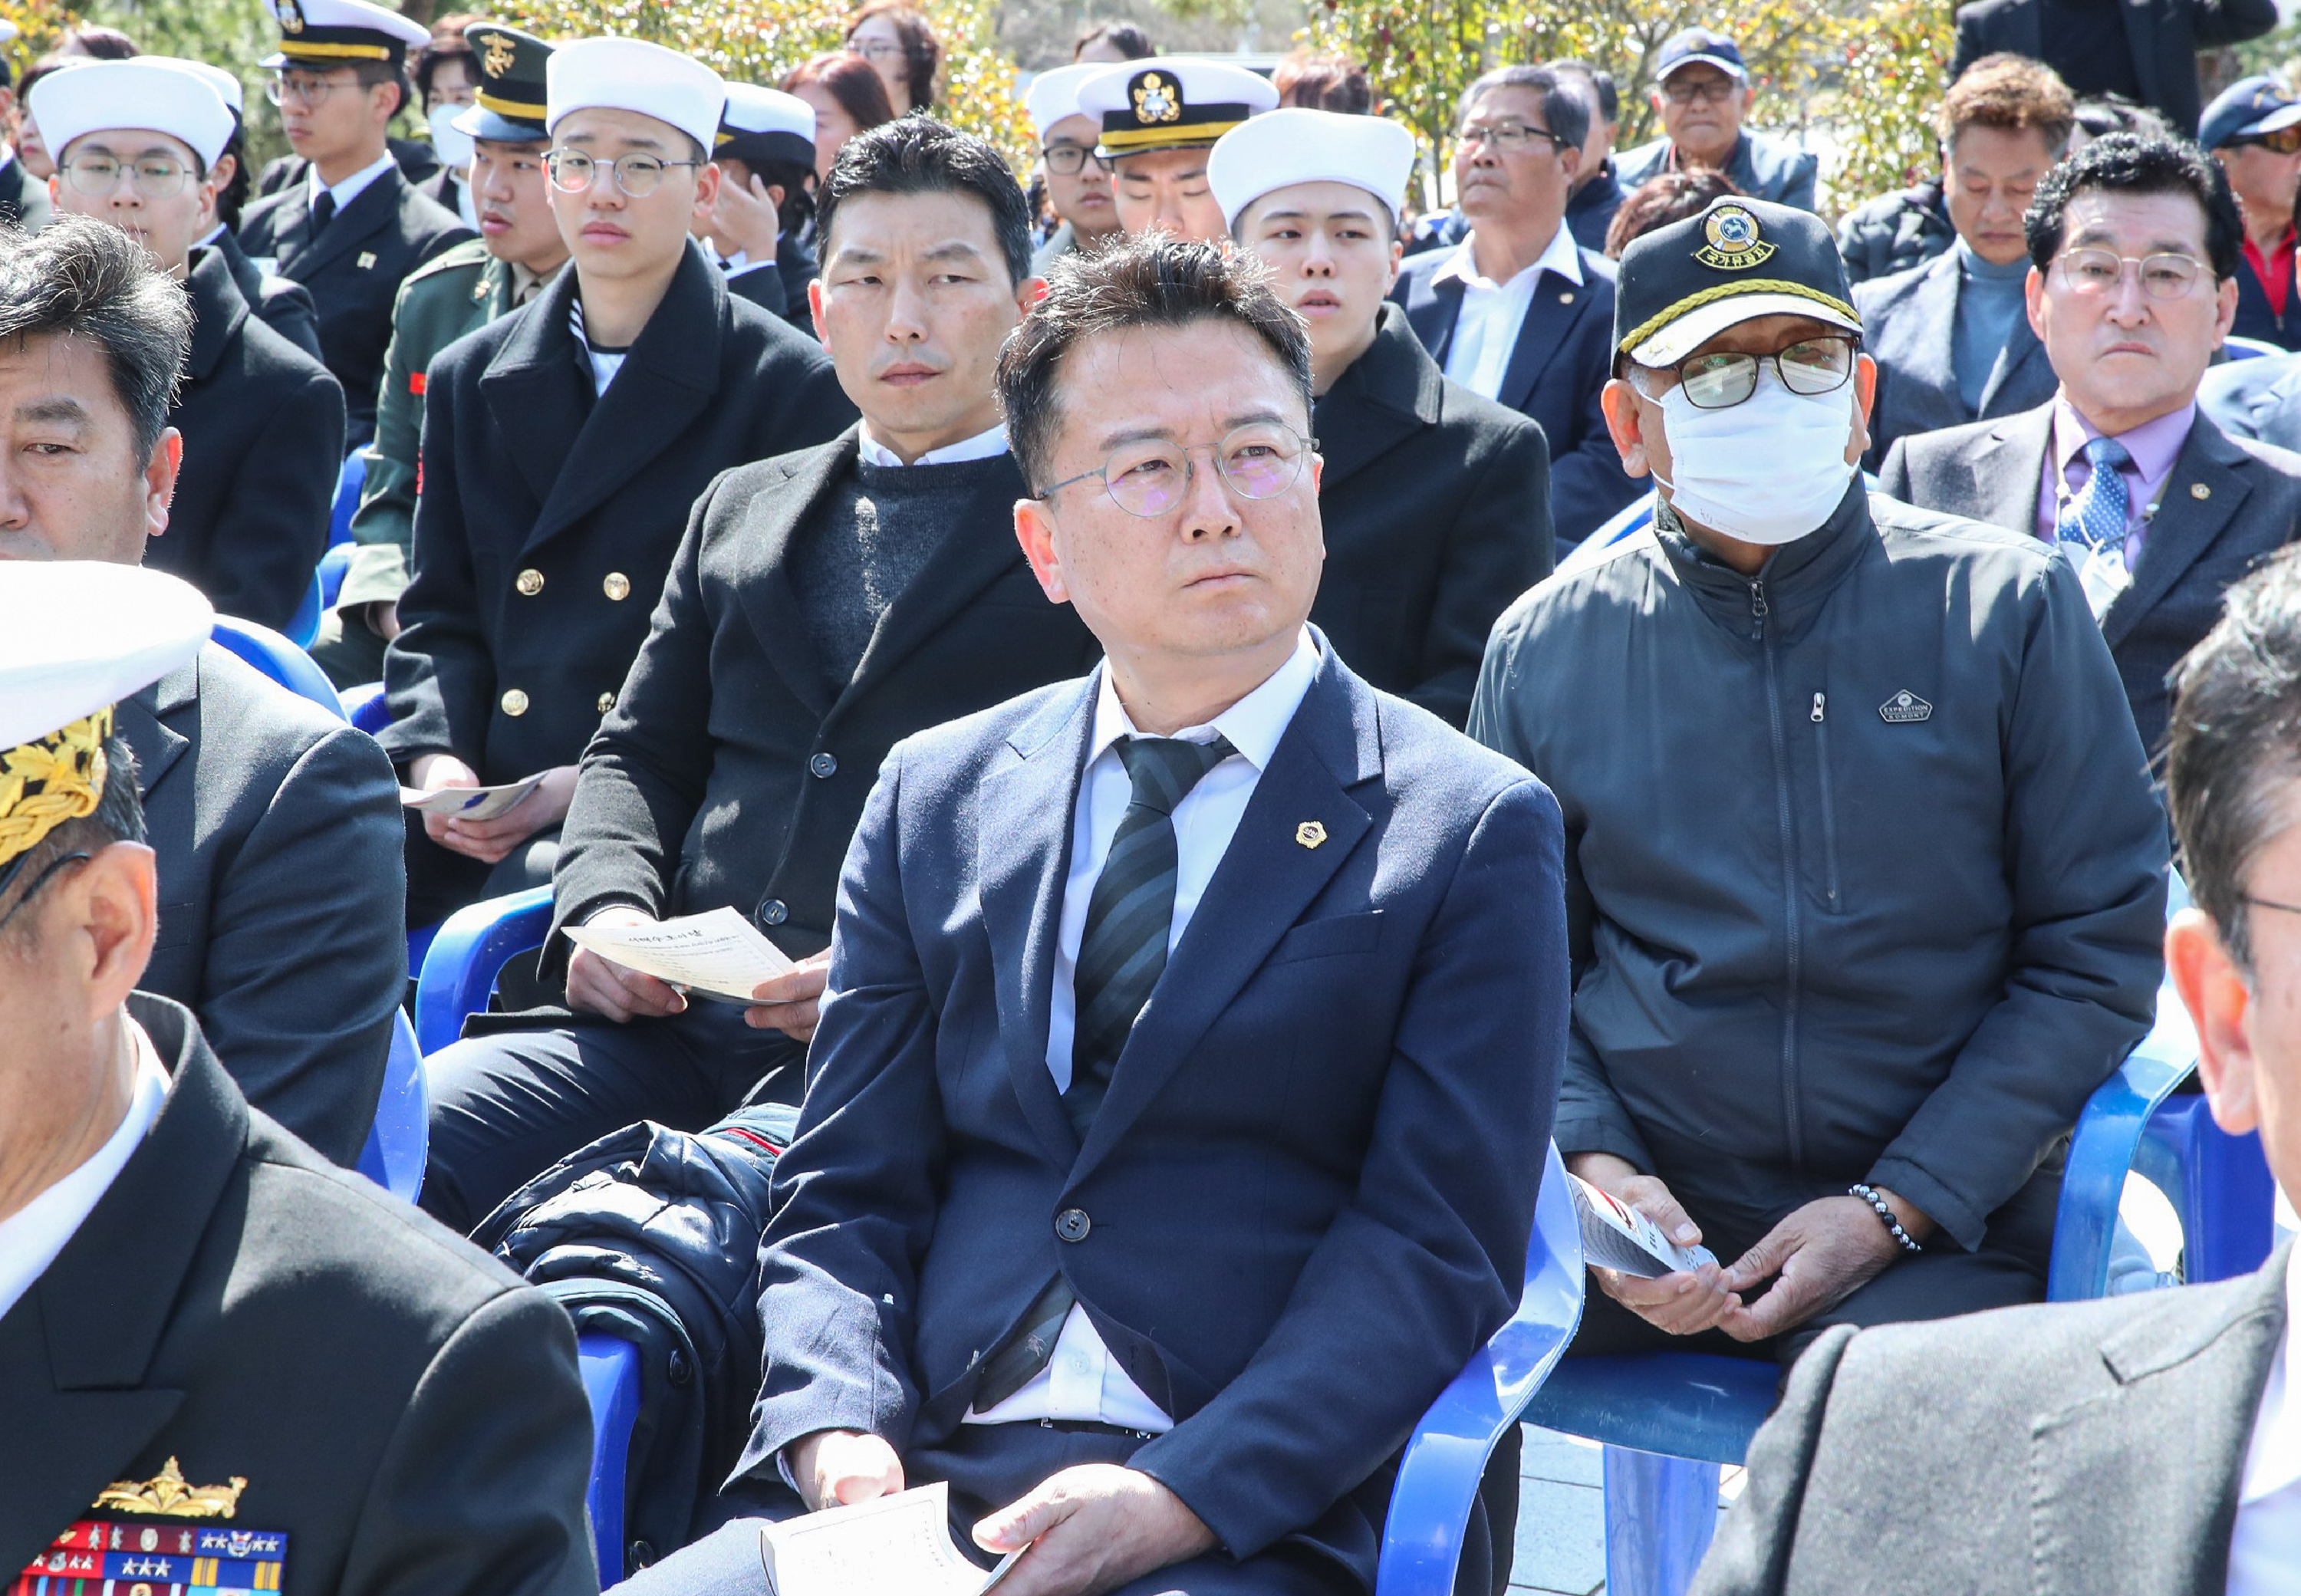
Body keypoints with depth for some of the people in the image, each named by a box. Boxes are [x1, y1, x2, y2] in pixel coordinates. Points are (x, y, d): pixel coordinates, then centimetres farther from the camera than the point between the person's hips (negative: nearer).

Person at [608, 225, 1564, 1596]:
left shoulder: (1474, 831, 4)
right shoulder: (935, 799, 16)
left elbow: (1433, 1242, -3)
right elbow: (846, 1195, 14)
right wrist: (838, 1434, -6)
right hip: (918, 1484, 3)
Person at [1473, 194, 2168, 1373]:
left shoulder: (2008, 610, 2)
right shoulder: (1547, 647, 8)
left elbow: (2100, 946, 1)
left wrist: (1893, 1210, -8)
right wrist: (1592, 1170, -10)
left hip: (1938, 1228, -1)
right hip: (1644, 1222, 2)